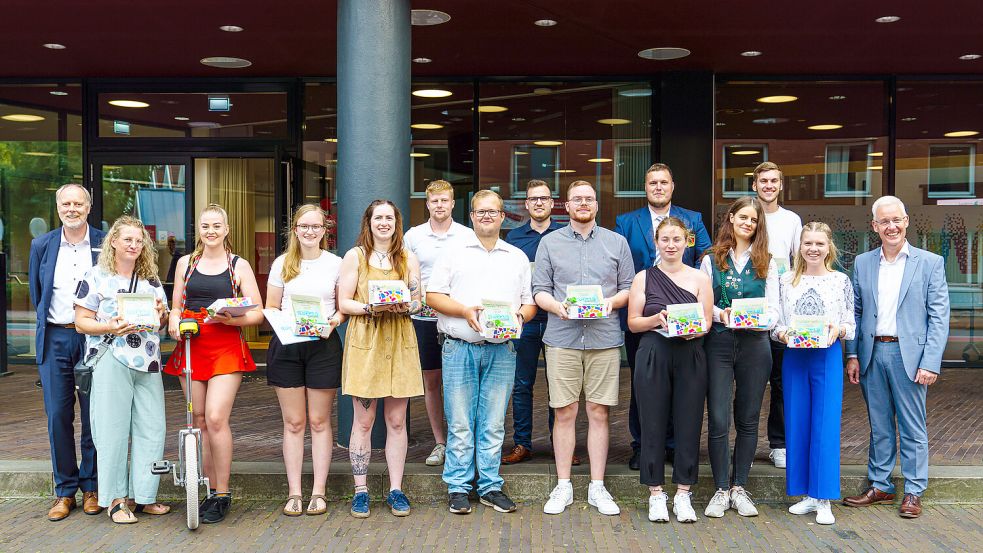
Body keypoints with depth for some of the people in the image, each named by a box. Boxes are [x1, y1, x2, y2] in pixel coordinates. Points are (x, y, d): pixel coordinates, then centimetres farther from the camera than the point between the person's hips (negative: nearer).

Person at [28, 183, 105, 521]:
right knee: (58, 415, 4)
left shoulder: (105, 244, 0)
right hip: (54, 339, 2)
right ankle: (64, 490, 14)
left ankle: (91, 487, 17)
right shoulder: (42, 245, 7)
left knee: (94, 415, 4)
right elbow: (36, 293, 17)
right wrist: (46, 323, 11)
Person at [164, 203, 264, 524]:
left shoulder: (239, 265, 4)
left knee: (216, 418, -14)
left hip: (226, 347, -4)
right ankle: (212, 490, 17)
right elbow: (176, 305, 21)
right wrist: (174, 323, -1)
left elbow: (257, 313, 1)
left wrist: (229, 318, -17)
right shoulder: (186, 263, 14)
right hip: (191, 346, 4)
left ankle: (223, 495, -3)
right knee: (200, 421, 5)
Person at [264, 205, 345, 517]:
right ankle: (294, 493, 12)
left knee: (319, 421, 4)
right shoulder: (282, 264, 7)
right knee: (293, 422, 5)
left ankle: (319, 492, 12)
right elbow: (270, 307, 9)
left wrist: (334, 321, -12)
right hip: (287, 345, 1)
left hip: (324, 344, -1)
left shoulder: (335, 264, 5)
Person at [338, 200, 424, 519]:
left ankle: (396, 490, 13)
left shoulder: (408, 258, 13)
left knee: (397, 421, 5)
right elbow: (343, 303, 0)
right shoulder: (355, 256, 5)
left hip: (400, 341, 2)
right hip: (364, 340, -2)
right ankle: (360, 491, 10)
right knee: (363, 421, 1)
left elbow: (418, 301, 12)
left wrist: (405, 307, -11)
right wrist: (371, 308, -17)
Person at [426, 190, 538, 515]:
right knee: (460, 422, 0)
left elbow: (531, 303, 14)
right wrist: (465, 311, -12)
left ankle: (490, 486, 14)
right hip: (460, 349, -2)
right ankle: (458, 488, 9)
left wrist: (520, 314, -8)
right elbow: (433, 295, 3)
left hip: (501, 351, 2)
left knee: (493, 423, 6)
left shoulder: (518, 257, 16)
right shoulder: (454, 253, 9)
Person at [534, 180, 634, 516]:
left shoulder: (617, 242, 12)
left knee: (599, 413, 4)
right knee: (564, 413, 2)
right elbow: (539, 290, 7)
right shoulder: (550, 243, 10)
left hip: (605, 338, 1)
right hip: (562, 338, 0)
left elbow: (629, 287, 11)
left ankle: (598, 487, 13)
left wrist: (611, 301, -10)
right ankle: (563, 486, 12)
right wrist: (557, 306, -14)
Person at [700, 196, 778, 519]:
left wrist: (764, 320, -16)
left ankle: (739, 487, 18)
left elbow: (773, 308, 5)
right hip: (718, 343, -1)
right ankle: (721, 489, 7)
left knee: (748, 419, 7)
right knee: (718, 419, -5)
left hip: (754, 344, 2)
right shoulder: (711, 259, 8)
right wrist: (720, 314, -15)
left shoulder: (766, 263, 11)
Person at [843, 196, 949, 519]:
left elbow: (939, 317, -4)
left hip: (908, 355, -3)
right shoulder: (862, 263, 9)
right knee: (879, 427, 12)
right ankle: (880, 486, 22)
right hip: (872, 354, 3)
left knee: (912, 428, 5)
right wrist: (852, 355, 4)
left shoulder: (930, 263, -1)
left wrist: (930, 362, -11)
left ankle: (913, 492, 15)